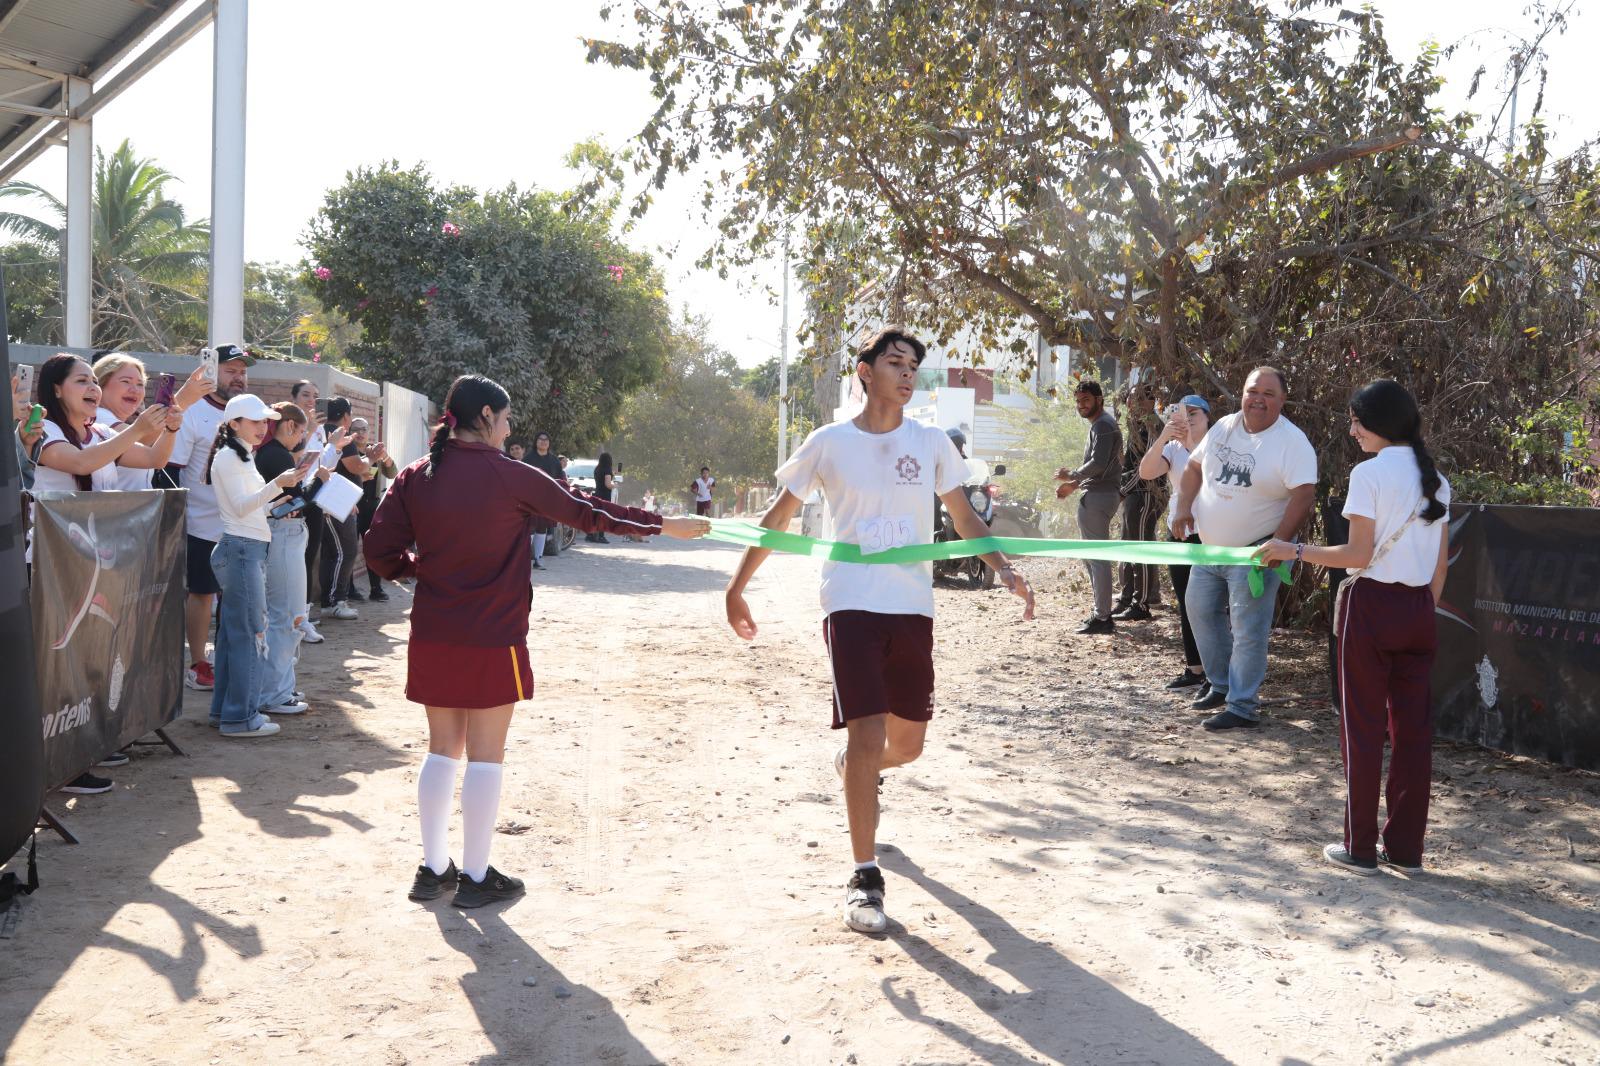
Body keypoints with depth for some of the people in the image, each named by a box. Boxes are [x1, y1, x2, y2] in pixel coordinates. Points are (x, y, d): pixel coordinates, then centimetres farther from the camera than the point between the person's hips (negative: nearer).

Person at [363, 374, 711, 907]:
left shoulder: (415, 477, 1)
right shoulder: (508, 476, -11)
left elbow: (382, 552, -1)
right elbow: (583, 511, -5)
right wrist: (663, 524, 4)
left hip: (433, 638, 5)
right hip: (492, 641, -5)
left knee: (442, 750, 15)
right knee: (485, 756, 5)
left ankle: (433, 868, 21)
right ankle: (476, 876, 12)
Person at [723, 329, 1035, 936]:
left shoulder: (930, 443, 6)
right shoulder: (829, 444, 1)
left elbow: (963, 517, 11)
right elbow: (779, 516, 8)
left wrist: (1003, 570, -4)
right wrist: (737, 585, 8)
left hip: (912, 609, 3)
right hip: (851, 606, -3)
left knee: (907, 743, 10)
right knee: (868, 735, -13)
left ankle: (853, 767, 47)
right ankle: (865, 877, -1)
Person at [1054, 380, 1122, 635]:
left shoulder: (1102, 425, -12)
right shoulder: (1101, 424, 21)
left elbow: (1098, 464, -23)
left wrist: (1070, 476, -11)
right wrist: (1074, 485, 20)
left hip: (1097, 498, -11)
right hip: (1098, 495, 11)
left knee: (1098, 557, -10)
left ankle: (1102, 618, -9)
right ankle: (1101, 613, 21)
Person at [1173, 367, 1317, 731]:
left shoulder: (1292, 441, -16)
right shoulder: (1224, 427, 4)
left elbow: (1304, 496, -21)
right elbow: (1194, 466, 15)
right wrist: (1184, 508, 0)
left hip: (1253, 552, -7)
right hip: (1211, 547, 7)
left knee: (1247, 631, -5)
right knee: (1199, 609, 16)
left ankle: (1242, 708, 2)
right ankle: (1220, 684, 32)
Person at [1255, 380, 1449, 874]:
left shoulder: (1370, 473, -11)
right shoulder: (1435, 479, 10)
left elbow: (1358, 555, -14)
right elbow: (1440, 562, 12)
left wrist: (1296, 551, -6)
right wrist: (1424, 609, 19)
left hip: (1371, 607, -6)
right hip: (1418, 610, 6)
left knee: (1363, 726, 2)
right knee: (1413, 727, 9)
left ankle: (1361, 847, 8)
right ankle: (1405, 847, 16)